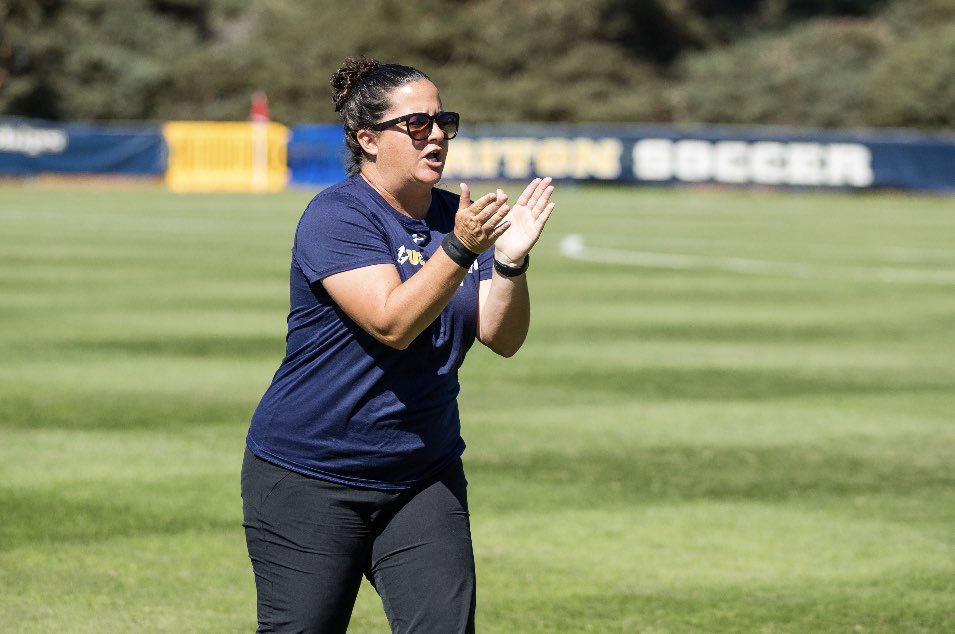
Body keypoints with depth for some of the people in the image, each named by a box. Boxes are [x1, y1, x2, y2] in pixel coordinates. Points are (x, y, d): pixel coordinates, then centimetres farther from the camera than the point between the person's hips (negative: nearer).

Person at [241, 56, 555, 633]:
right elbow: (392, 324, -25)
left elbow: (503, 338, -2)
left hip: (425, 477, 5)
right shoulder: (336, 217, -13)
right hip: (310, 477, -5)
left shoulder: (459, 218, 7)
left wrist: (510, 261, -19)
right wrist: (459, 249, -36)